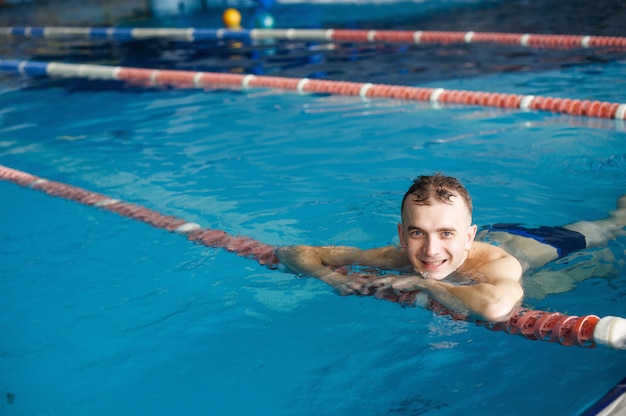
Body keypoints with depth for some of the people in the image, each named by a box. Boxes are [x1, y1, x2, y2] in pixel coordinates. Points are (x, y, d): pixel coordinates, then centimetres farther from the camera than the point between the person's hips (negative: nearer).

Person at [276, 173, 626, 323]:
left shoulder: (497, 264, -51)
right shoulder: (395, 258, -38)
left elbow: (496, 306, -75)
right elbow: (293, 252, -32)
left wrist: (420, 282, -59)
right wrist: (337, 280, -52)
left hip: (528, 246, -3)